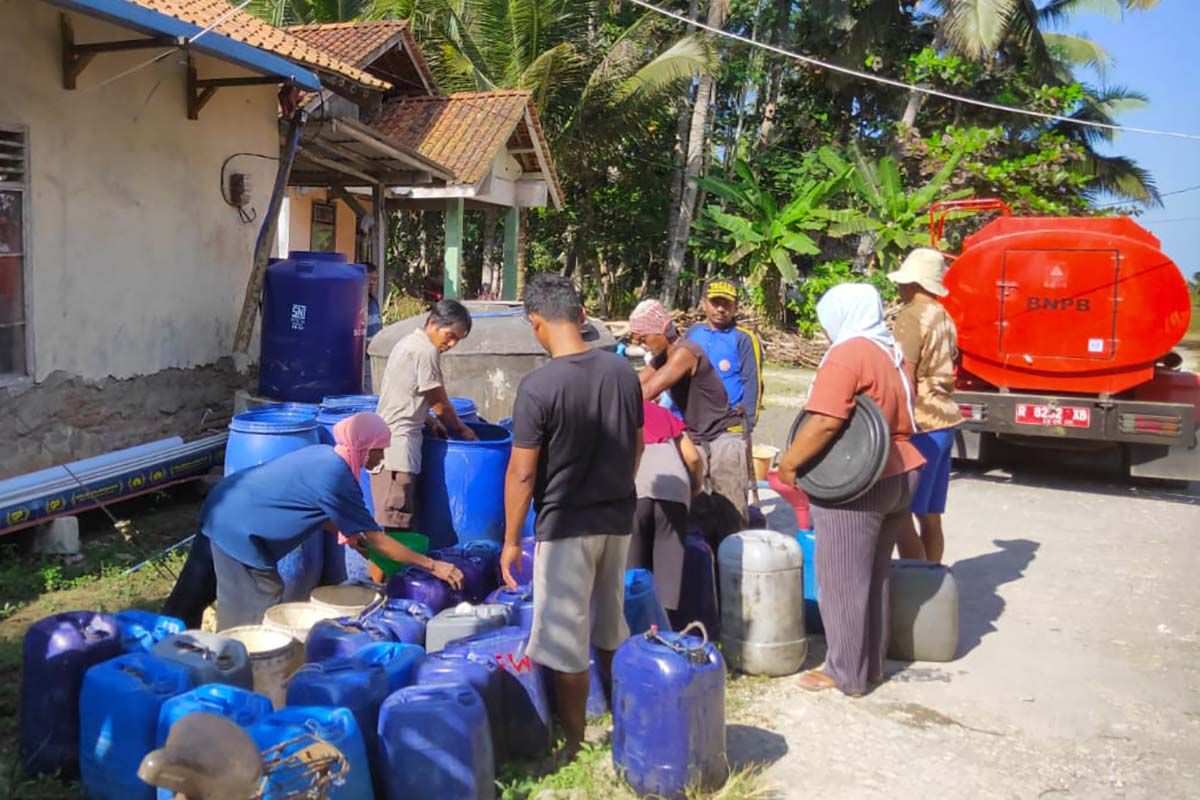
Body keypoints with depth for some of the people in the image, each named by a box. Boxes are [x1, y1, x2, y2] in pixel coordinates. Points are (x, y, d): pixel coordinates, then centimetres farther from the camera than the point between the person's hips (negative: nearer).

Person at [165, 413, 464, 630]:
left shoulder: (325, 455, 2)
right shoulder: (336, 478, -23)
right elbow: (377, 540, -19)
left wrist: (342, 531, 10)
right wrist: (432, 565, -16)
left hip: (223, 508, 10)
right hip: (239, 527, -10)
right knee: (261, 613, 1)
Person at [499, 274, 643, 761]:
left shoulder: (538, 386, -19)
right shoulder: (622, 371, -2)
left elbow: (522, 473, -16)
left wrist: (511, 540, -6)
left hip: (566, 526, -6)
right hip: (618, 519, 6)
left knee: (566, 641, 7)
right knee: (611, 626, 22)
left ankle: (574, 746, 18)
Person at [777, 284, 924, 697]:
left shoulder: (847, 354, -15)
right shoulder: (895, 353, 12)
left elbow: (825, 423, -24)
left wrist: (789, 462, -14)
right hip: (899, 477, 9)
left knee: (843, 582, 2)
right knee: (875, 577, 18)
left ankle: (846, 674, 11)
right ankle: (872, 664, 29)